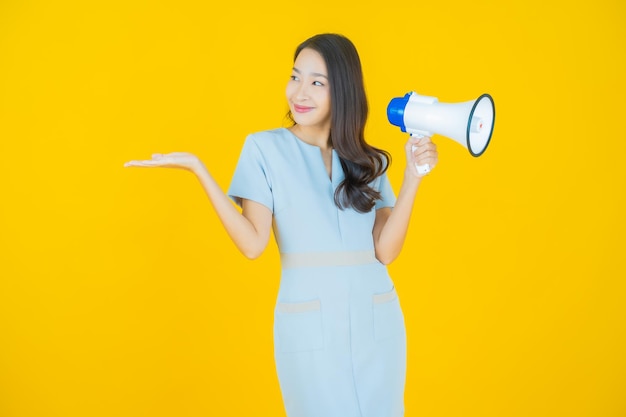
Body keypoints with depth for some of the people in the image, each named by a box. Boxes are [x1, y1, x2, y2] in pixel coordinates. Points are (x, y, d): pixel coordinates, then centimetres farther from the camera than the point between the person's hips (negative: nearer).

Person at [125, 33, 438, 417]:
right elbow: (253, 243, -13)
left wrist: (413, 177, -9)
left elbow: (386, 251, -3)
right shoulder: (265, 148, -1)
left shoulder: (370, 162, 7)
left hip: (377, 322, 4)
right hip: (308, 328, -3)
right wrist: (198, 170, -18)